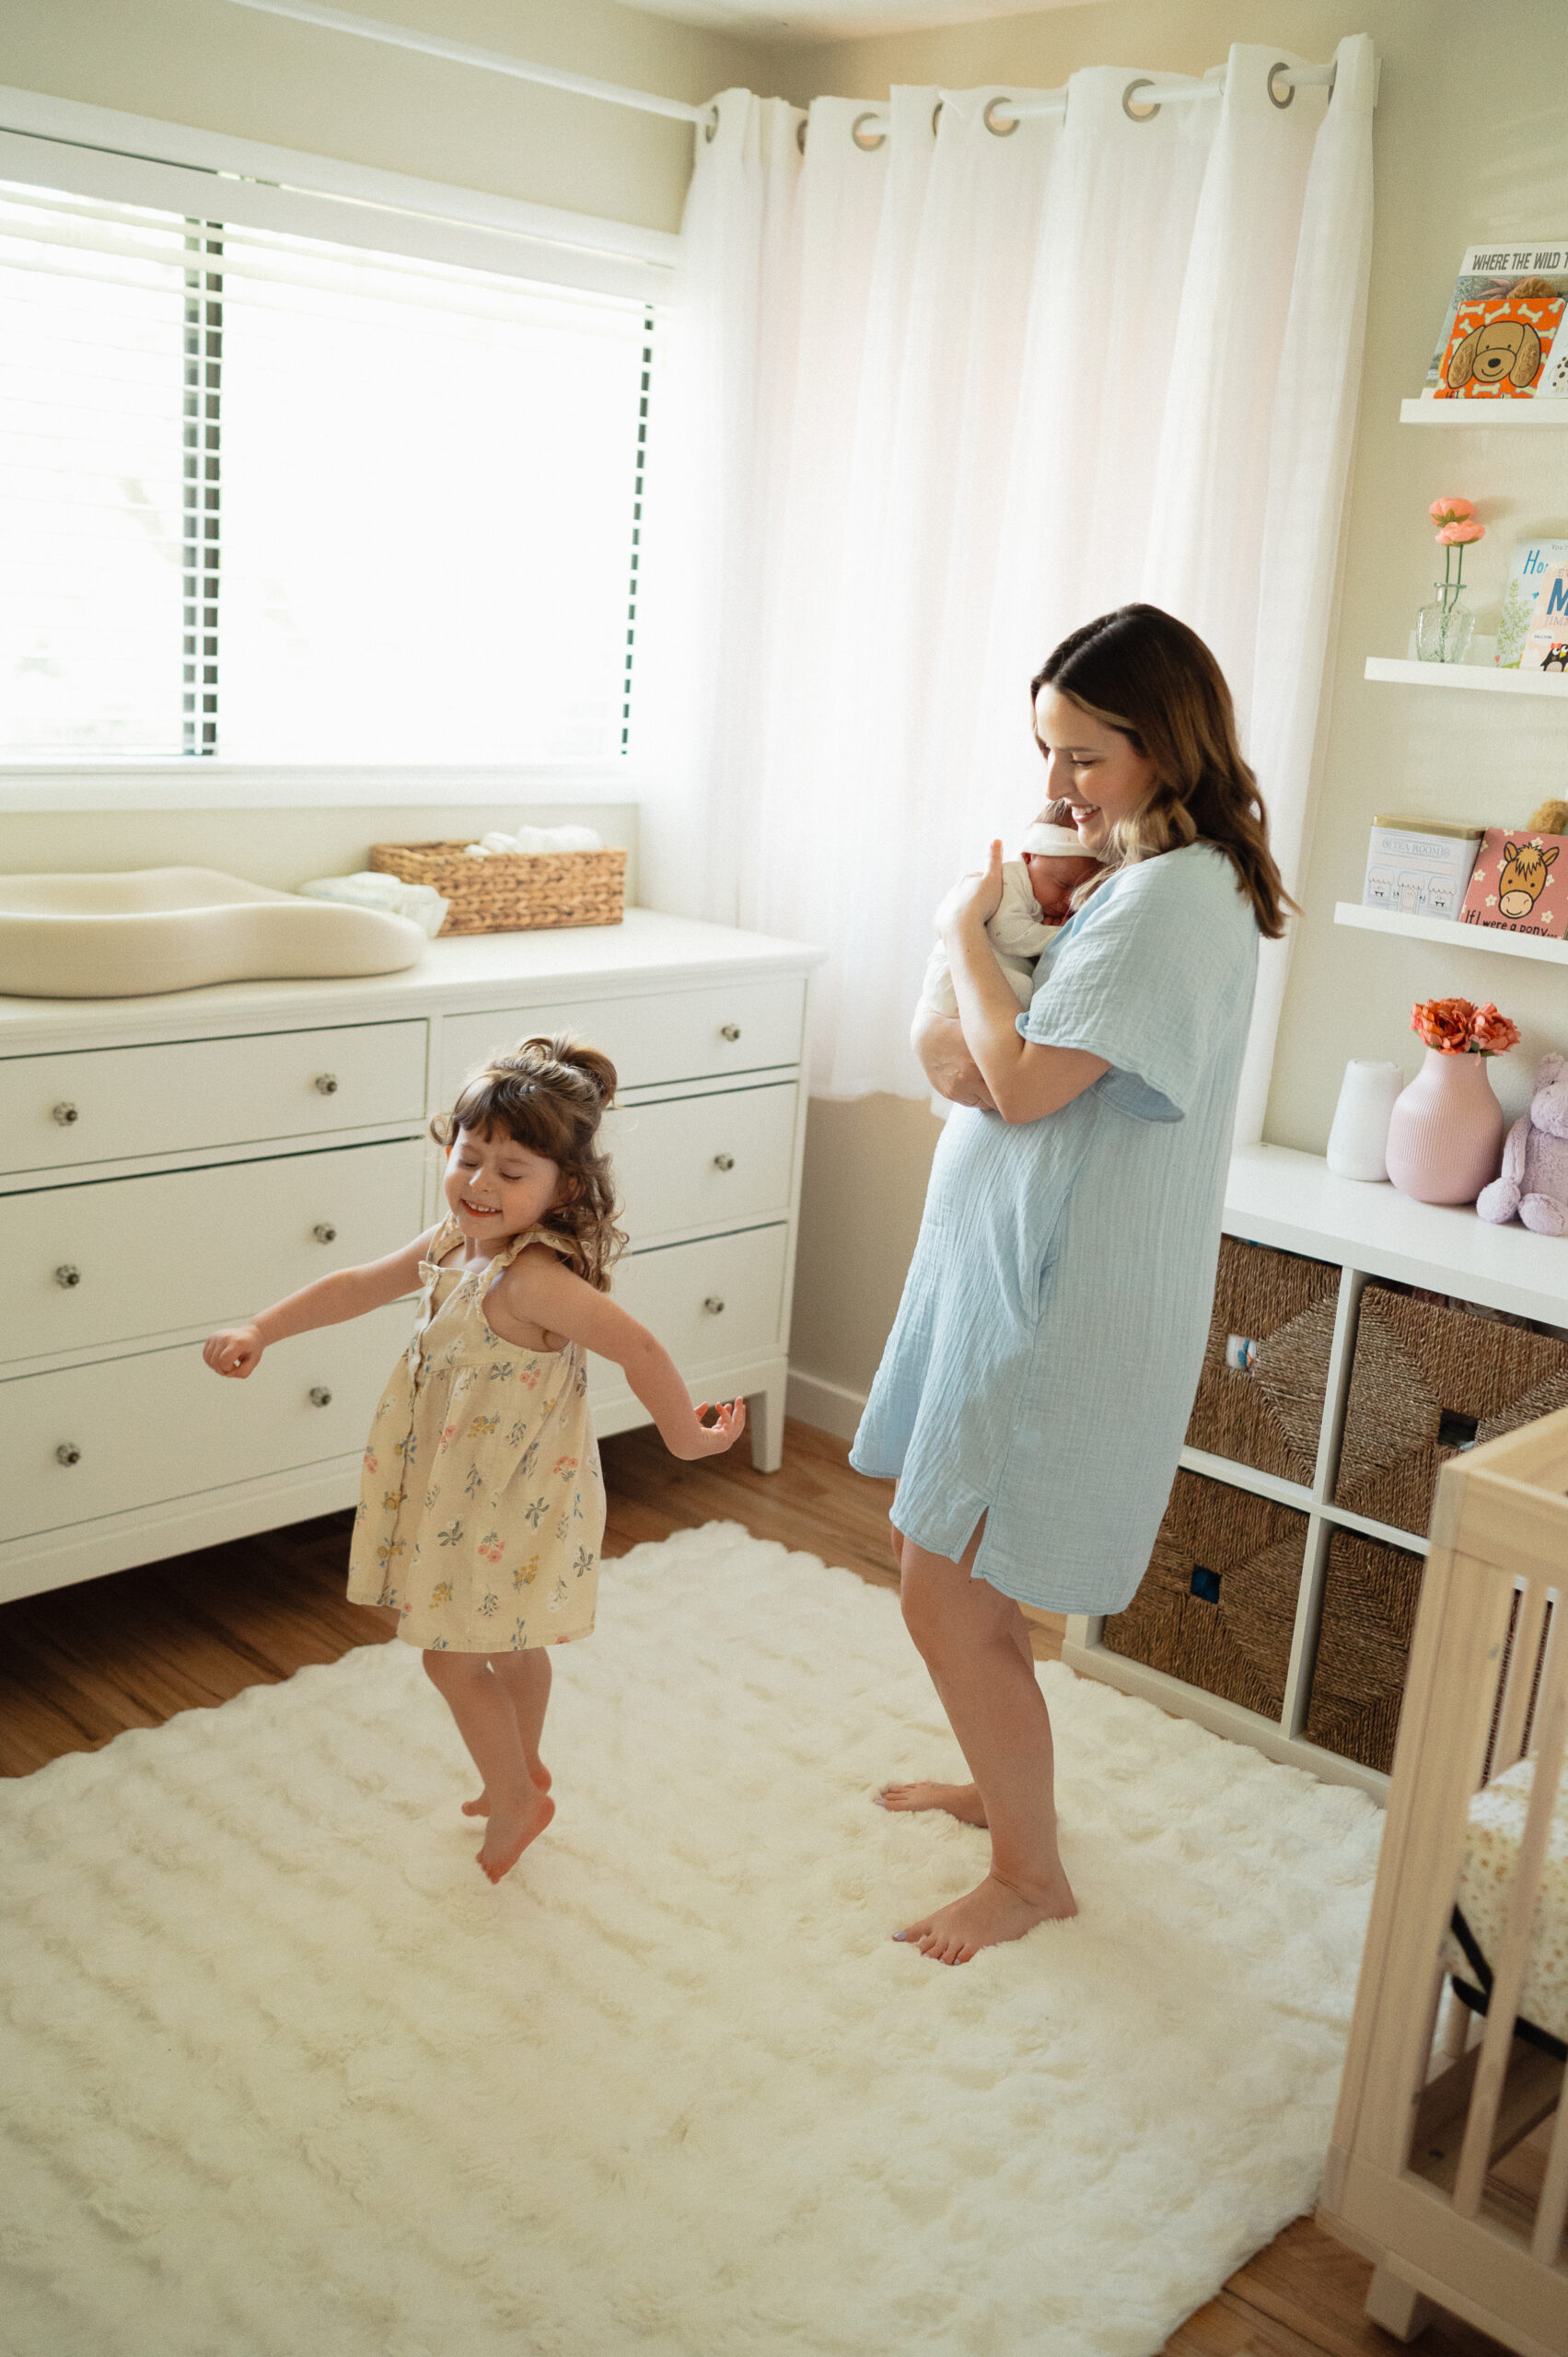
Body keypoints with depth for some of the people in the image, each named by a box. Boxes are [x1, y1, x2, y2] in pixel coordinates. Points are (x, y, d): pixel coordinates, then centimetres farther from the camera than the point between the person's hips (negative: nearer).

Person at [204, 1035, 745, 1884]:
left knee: (453, 1654, 6)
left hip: (505, 1506, -9)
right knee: (509, 1642, 26)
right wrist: (259, 1331, 1)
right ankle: (523, 1772, 47)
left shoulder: (533, 1278, -31)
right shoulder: (455, 1242, -3)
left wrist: (684, 1432, -19)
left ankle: (515, 1797, 26)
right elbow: (357, 1285, 6)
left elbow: (639, 1349, -32)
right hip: (467, 1490, 9)